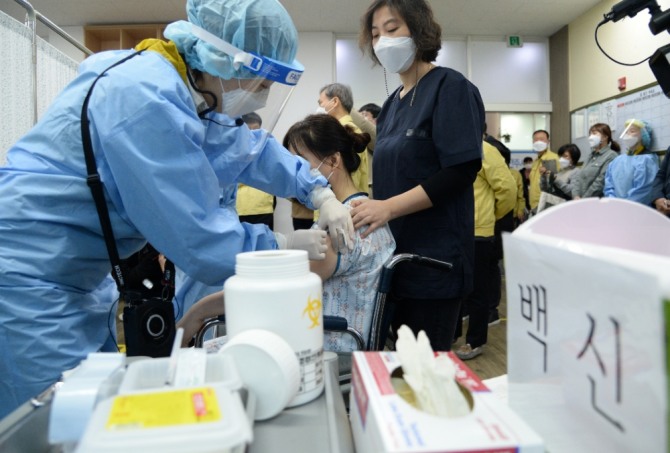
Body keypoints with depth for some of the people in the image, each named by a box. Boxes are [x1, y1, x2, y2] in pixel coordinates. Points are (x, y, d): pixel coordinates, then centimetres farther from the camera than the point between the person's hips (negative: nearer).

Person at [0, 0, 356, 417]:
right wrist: (288, 246, -13)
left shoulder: (186, 89, 2)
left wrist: (319, 192, 4)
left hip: (78, 278, 9)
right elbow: (198, 238, -27)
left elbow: (248, 148, 15)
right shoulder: (147, 99, -27)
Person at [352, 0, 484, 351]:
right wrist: (369, 207, 0)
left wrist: (388, 207, -23)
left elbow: (460, 171, -16)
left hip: (434, 259, -7)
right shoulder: (393, 102, 16)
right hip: (395, 255, 7)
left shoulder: (450, 87, -5)